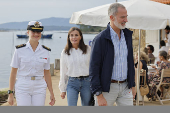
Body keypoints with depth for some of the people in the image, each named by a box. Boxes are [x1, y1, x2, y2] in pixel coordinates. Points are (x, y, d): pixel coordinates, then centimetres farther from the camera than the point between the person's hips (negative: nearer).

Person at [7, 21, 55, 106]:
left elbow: (47, 74, 10)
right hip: (23, 88, -2)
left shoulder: (45, 51, 4)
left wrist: (51, 93, 8)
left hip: (39, 89, 3)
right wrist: (10, 93, -3)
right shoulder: (20, 50, -3)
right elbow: (13, 73, -1)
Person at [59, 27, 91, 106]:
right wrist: (62, 89, 9)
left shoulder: (88, 50, 2)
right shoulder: (65, 53, 4)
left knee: (86, 105, 9)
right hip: (72, 82, 0)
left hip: (86, 82, 0)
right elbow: (63, 72, 9)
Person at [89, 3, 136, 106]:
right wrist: (99, 95, -16)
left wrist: (132, 85, 14)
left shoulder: (127, 35, 7)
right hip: (107, 88, -5)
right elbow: (93, 69, -12)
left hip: (125, 87, 5)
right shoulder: (100, 39, -12)